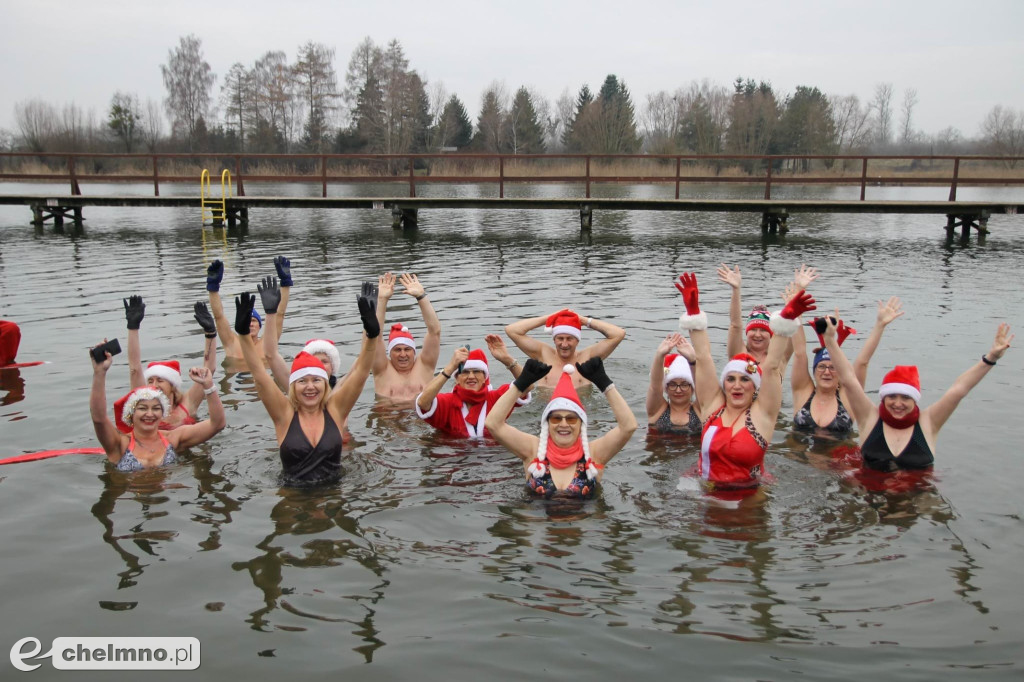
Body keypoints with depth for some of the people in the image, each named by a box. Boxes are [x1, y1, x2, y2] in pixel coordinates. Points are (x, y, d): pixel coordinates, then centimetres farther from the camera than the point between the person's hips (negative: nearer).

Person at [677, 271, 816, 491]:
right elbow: (703, 357, -2)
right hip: (707, 493, 1)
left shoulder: (762, 414, -4)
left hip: (749, 496, -1)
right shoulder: (713, 406, 2)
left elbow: (772, 366, -13)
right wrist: (693, 312, -5)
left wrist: (785, 319, -21)